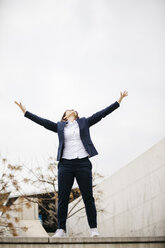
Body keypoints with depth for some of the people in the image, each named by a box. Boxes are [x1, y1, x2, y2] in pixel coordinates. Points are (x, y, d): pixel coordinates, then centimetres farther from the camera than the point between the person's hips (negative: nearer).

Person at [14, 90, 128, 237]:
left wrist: (119, 101, 10)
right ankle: (61, 229, 2)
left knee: (88, 197, -1)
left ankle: (94, 229, 0)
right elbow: (43, 121, 12)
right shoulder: (60, 126, 16)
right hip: (65, 164, 1)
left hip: (83, 163, 0)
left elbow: (101, 114, 13)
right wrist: (25, 112, 8)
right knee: (63, 197, -1)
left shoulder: (84, 122, 16)